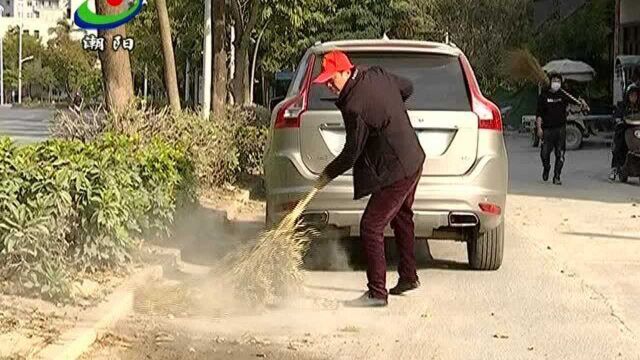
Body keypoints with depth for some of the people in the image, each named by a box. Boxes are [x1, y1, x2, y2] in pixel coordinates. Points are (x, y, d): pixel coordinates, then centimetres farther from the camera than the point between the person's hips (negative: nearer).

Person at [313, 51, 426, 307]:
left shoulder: (354, 106, -24)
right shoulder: (378, 75, 0)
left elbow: (352, 153, -17)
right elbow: (407, 87, 19)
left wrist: (328, 175, -2)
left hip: (395, 173, -10)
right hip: (413, 161, 10)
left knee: (371, 227, -7)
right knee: (401, 218, 25)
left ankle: (377, 293, -6)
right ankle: (408, 277, 39)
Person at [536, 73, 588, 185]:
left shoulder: (563, 95, 4)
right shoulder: (544, 96, 4)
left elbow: (573, 99, -12)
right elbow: (539, 114, 4)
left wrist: (582, 103, -33)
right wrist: (539, 128, -4)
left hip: (560, 129, 0)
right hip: (547, 129, 0)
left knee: (560, 154, -3)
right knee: (545, 153, 1)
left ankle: (557, 177, 5)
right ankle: (546, 168, 33)